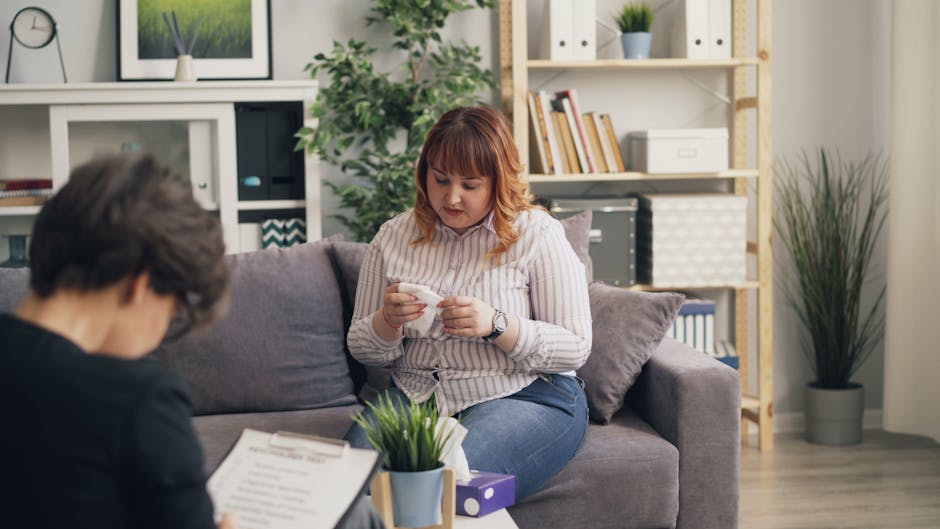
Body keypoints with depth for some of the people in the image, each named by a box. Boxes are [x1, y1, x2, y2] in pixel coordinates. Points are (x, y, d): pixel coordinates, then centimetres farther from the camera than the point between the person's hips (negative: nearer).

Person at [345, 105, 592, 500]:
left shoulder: (537, 234, -2)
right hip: (415, 394, 3)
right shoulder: (393, 238, 9)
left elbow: (575, 348, -6)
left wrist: (497, 325, -22)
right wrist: (387, 321, -14)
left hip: (525, 395, -3)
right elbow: (361, 348, 11)